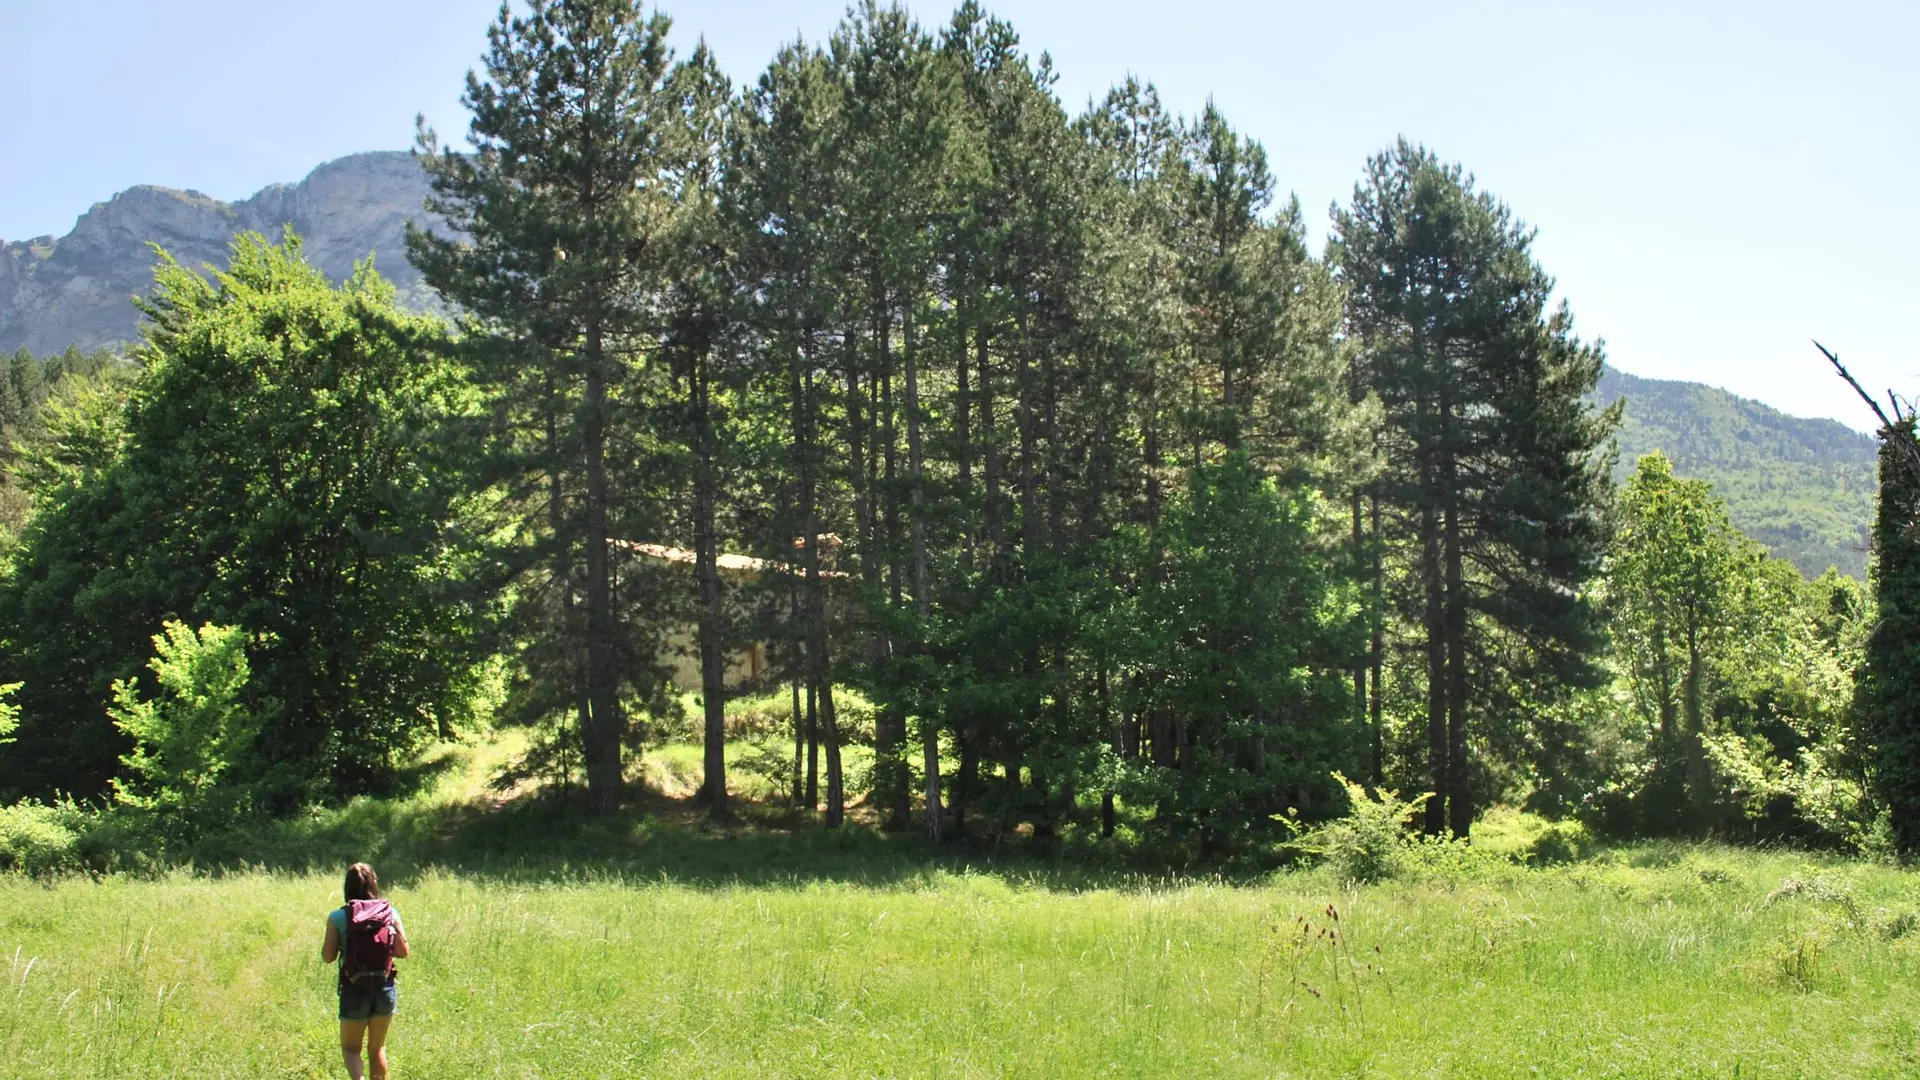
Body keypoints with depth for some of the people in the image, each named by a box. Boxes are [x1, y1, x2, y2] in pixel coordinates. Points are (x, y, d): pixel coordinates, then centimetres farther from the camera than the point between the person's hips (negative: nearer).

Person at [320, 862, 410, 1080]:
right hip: (385, 988, 2)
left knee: (350, 1047, 13)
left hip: (354, 990, -2)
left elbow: (327, 957, -6)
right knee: (377, 1049, 20)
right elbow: (402, 951, -2)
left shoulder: (338, 917, -8)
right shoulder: (389, 913, -4)